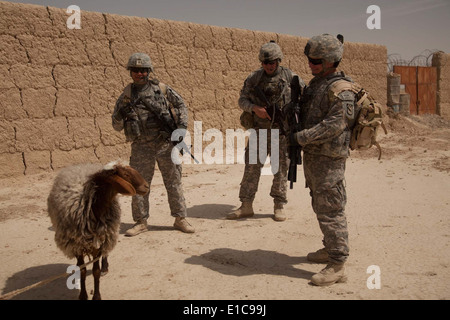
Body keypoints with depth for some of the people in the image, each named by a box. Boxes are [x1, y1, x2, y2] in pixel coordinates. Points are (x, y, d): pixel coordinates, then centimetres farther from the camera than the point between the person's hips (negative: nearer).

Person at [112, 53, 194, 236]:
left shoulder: (161, 88, 2)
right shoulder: (126, 95, 3)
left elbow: (180, 105, 11)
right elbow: (117, 126, 5)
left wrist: (182, 126, -3)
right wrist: (120, 115, -17)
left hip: (165, 143, 0)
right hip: (141, 147, 1)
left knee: (174, 182, 5)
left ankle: (180, 219, 17)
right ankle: (141, 222, 17)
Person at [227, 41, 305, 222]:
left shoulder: (290, 77, -1)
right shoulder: (253, 78, 4)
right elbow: (242, 100, 4)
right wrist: (254, 108, -15)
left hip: (282, 131, -1)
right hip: (260, 130, 2)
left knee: (281, 169, 4)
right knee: (252, 167, 1)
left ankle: (279, 207, 16)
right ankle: (246, 206, 8)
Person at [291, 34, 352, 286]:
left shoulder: (339, 89, -17)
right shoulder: (316, 83, 14)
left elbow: (335, 124, -24)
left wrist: (303, 137, -23)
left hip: (328, 158, -10)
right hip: (313, 155, 10)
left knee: (330, 209, -6)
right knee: (321, 205, 19)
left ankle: (338, 266, 2)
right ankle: (330, 249, 34)